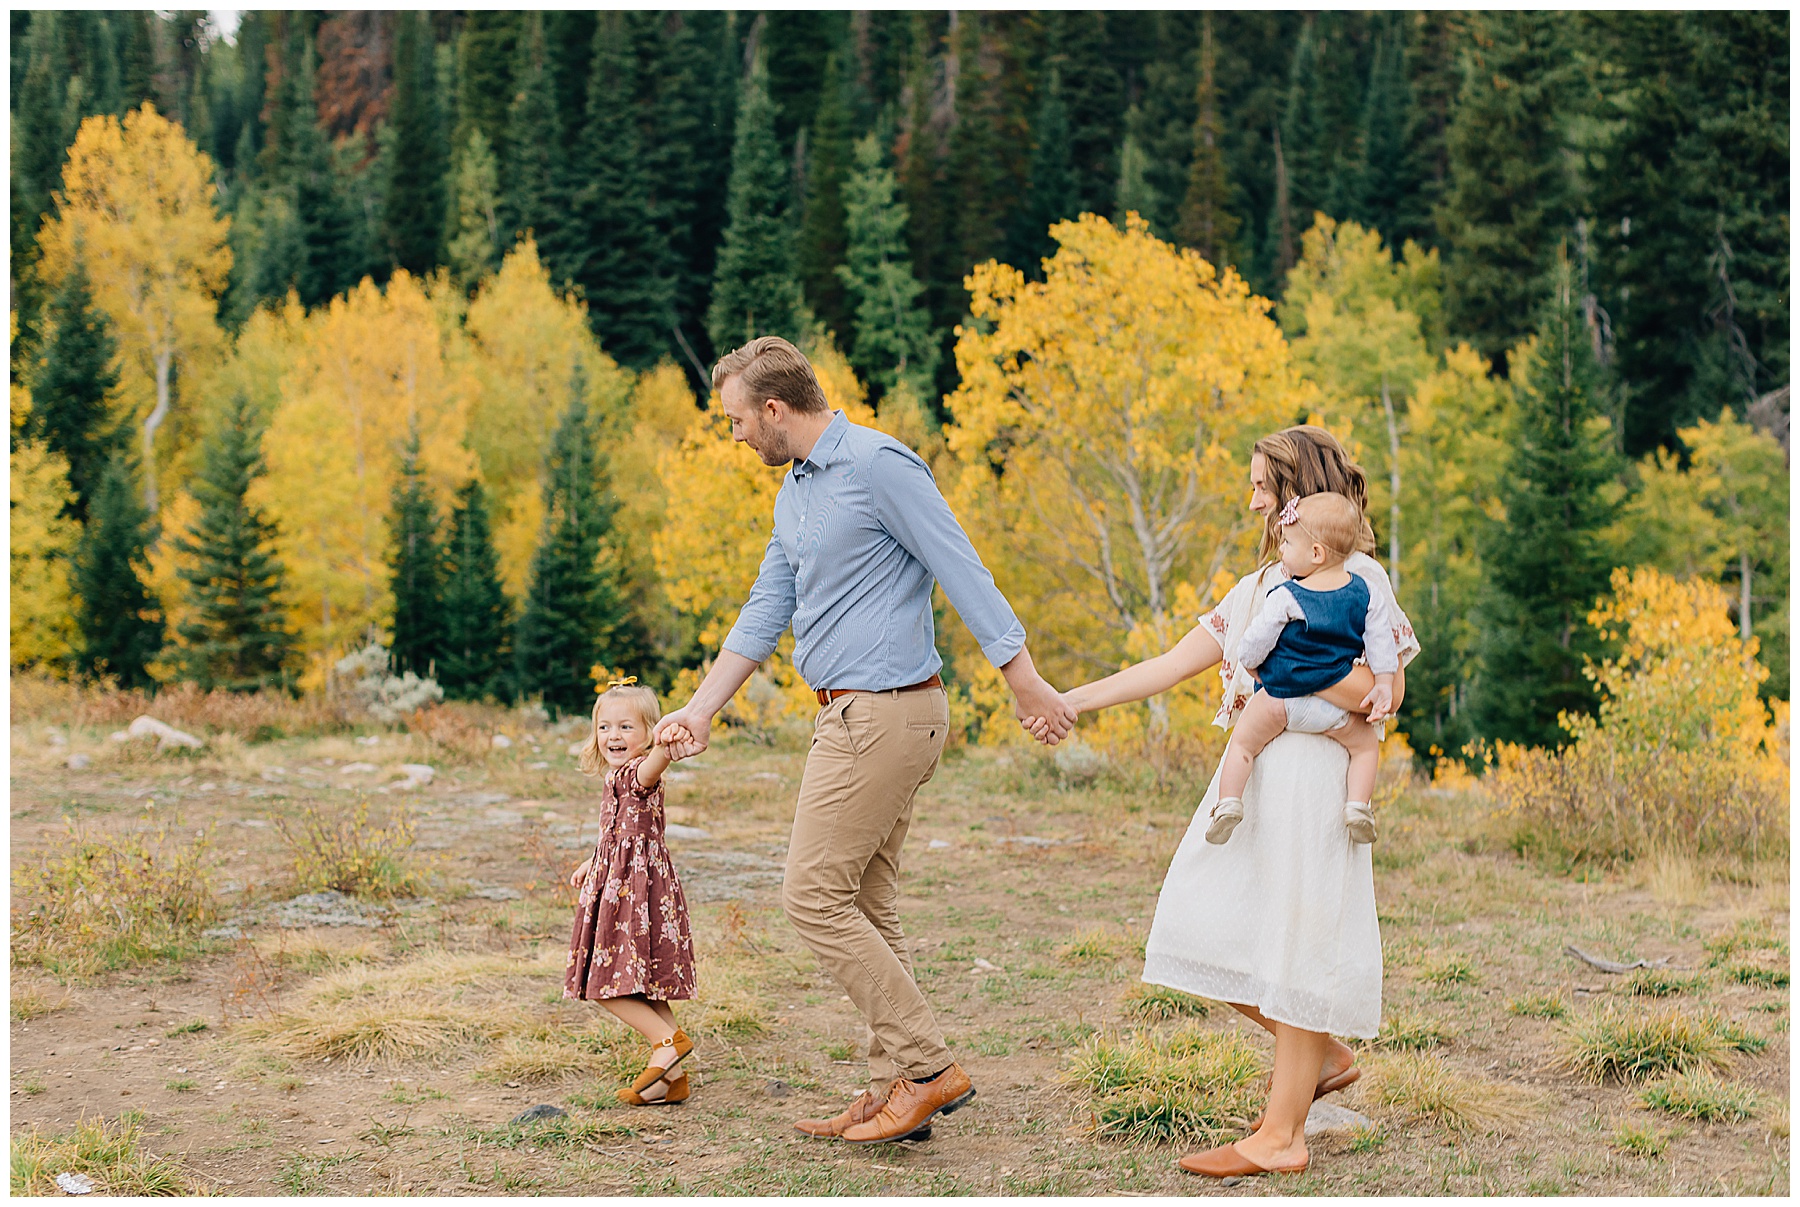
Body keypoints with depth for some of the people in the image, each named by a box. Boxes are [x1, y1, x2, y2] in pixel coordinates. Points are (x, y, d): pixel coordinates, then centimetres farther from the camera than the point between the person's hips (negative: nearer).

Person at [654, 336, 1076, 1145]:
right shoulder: (795, 491, 17)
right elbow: (765, 612, 20)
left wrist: (1025, 681, -16)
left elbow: (962, 571, -15)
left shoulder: (878, 465, -13)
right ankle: (893, 1091, 16)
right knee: (866, 911, 11)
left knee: (815, 896, -9)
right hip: (857, 715, 10)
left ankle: (927, 1068, -5)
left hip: (883, 714, -10)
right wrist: (700, 709, 16)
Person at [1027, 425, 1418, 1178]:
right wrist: (1075, 700, 10)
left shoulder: (1355, 576, -4)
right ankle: (1323, 1056, 24)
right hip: (1249, 774, 8)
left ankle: (1281, 1137, 4)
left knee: (1294, 943, -4)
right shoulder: (1261, 585, 19)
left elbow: (1383, 690, -13)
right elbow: (1175, 664, 16)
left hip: (1311, 771, -8)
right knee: (1208, 929, 6)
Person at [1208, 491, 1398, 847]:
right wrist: (1384, 686, 8)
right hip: (1333, 706, 3)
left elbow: (1255, 644, -12)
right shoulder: (1363, 595, -4)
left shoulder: (1285, 598, -18)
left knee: (1242, 742, 11)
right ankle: (1358, 806, 4)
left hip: (1280, 698, -3)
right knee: (1365, 744, 20)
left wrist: (1250, 663, 9)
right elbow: (1381, 641, 1)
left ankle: (1229, 802, -1)